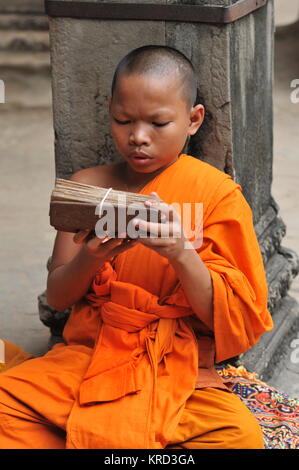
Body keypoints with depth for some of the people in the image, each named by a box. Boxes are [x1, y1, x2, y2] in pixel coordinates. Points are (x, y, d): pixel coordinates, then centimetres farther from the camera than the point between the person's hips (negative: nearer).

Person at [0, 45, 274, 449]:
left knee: (241, 435, -31)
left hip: (177, 370, -1)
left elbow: (231, 320, -7)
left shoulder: (217, 193, -3)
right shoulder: (86, 185, 6)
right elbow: (56, 297, 4)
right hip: (87, 355, 2)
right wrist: (89, 259, -18)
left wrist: (181, 253, -25)